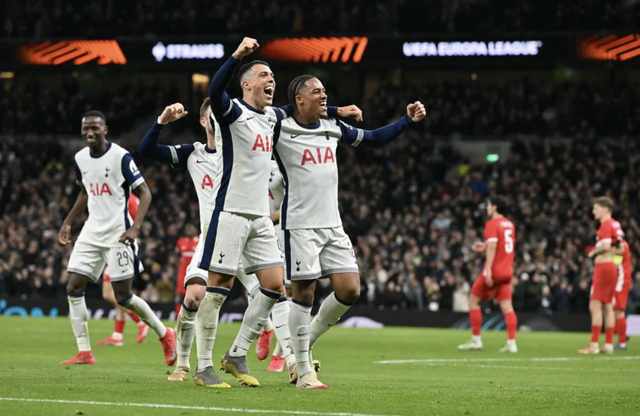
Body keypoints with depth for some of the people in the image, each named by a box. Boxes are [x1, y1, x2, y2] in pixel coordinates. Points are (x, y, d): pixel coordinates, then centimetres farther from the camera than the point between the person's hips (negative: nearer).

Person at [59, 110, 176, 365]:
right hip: (92, 232, 7)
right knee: (73, 288, -5)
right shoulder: (80, 158, 7)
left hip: (118, 233, -7)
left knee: (123, 296, -6)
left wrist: (135, 227, -23)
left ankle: (164, 335, 16)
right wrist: (68, 223, 19)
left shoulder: (121, 157, -13)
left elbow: (144, 193, -11)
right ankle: (84, 353, -2)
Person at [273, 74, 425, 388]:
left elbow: (374, 139, 22)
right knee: (303, 293, -4)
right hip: (300, 226, -6)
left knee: (350, 290, -1)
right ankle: (304, 371, 6)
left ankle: (306, 343, 21)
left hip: (333, 225, 6)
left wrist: (408, 121, 14)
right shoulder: (280, 129, -8)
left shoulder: (333, 127, 12)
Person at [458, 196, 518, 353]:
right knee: (507, 306, 2)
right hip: (507, 271, 7)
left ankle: (476, 340, 4)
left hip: (494, 269, -7)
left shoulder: (492, 224, -9)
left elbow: (492, 246, -20)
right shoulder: (509, 224, 14)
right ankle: (511, 342, -8)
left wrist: (488, 270, -25)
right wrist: (485, 247, 25)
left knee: (473, 300, 5)